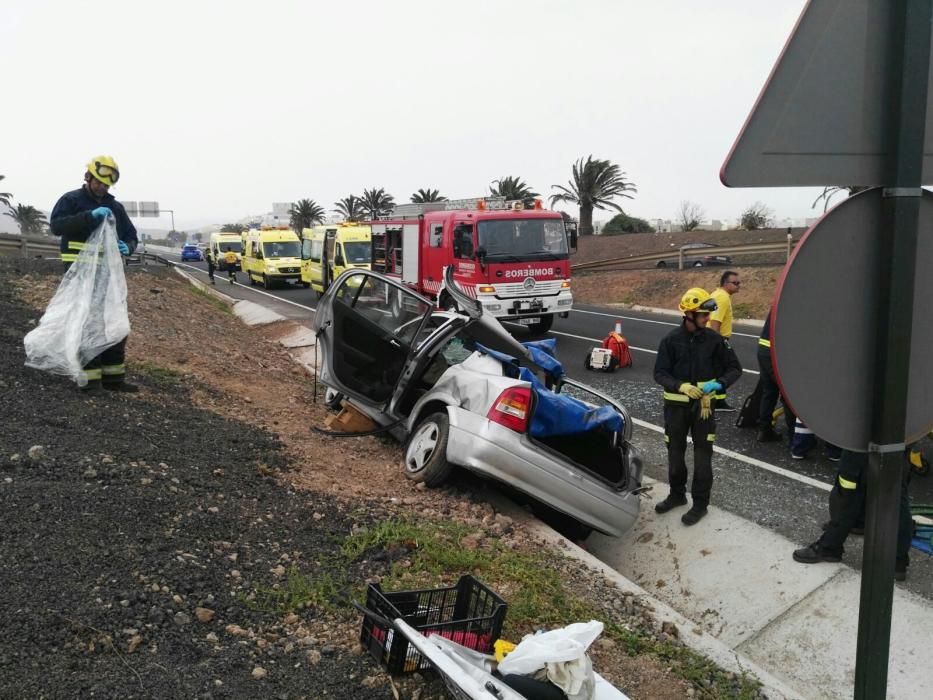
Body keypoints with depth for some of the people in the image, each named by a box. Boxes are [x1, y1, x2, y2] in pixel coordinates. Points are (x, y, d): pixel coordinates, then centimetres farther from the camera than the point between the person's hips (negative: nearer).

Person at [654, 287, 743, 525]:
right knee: (675, 452, 13)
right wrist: (682, 386, -27)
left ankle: (700, 503, 16)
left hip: (704, 404, 0)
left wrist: (719, 383, -19)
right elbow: (660, 373, -9)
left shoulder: (714, 339, -6)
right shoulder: (671, 340, -9)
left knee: (702, 455, 4)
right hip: (676, 405, 0)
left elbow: (735, 368, 0)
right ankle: (677, 494, 32)